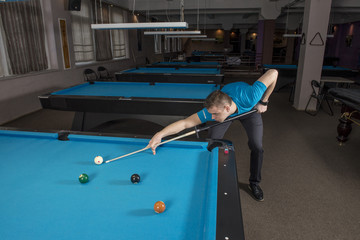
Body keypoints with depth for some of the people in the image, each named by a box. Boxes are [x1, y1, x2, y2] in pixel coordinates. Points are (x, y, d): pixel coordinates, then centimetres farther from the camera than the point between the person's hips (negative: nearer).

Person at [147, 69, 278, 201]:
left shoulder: (249, 98, -48)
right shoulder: (214, 109, -42)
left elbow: (273, 72, -35)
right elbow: (185, 123, -44)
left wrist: (263, 102, -28)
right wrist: (160, 134, -57)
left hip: (249, 109, 0)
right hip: (226, 112, 1)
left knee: (257, 146, -9)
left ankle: (254, 183, 15)